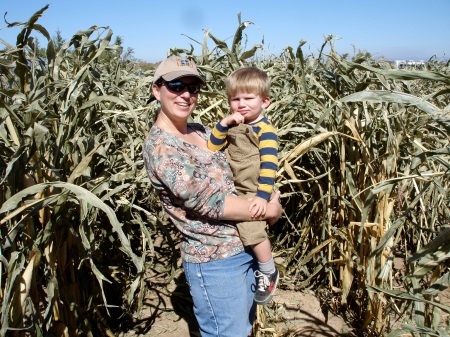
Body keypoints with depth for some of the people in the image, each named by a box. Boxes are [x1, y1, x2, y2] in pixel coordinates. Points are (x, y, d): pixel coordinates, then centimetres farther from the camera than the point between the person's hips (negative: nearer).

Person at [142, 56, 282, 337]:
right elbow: (205, 200, -24)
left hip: (247, 248, 8)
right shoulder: (159, 145, -17)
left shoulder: (202, 131, 7)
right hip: (214, 261, -8)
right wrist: (268, 210, -14)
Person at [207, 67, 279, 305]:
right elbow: (212, 147, 3)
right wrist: (223, 124, -10)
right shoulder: (234, 126, 8)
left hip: (254, 193, -8)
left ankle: (269, 273, 6)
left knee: (252, 230, -20)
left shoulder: (265, 130, -14)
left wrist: (262, 195, -32)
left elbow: (269, 165, -22)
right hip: (235, 190, 8)